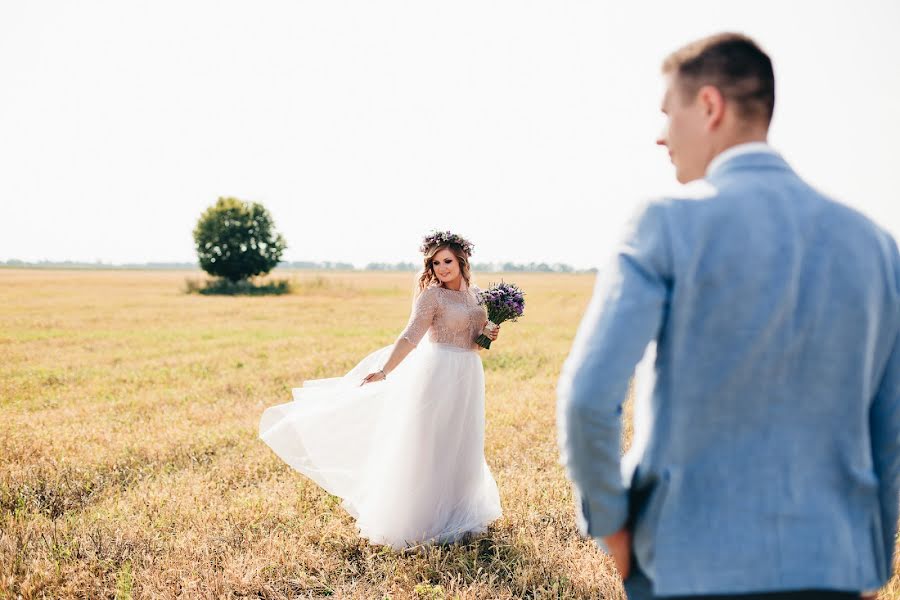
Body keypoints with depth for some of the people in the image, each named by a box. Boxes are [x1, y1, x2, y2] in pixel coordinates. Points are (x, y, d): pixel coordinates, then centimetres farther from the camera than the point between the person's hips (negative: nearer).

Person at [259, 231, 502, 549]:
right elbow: (410, 337, -20)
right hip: (438, 376, -7)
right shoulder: (431, 295, -10)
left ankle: (457, 514, 33)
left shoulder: (475, 294, 11)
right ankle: (420, 520, 12)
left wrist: (489, 335, 0)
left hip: (469, 378, 7)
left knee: (461, 450, 17)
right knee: (428, 448, 0)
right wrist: (383, 370, -31)